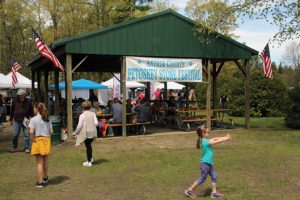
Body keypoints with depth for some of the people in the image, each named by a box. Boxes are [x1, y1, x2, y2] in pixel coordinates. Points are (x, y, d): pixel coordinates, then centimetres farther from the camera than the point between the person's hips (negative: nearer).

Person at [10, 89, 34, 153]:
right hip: (16, 121, 1)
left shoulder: (28, 102, 0)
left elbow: (31, 111, 7)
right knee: (15, 135, 4)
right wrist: (11, 120, 14)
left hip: (26, 121, -1)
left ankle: (27, 148, 9)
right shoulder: (14, 101, 3)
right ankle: (14, 147, 22)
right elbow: (12, 111, 13)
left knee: (26, 135, -1)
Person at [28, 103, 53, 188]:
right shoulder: (47, 119, 3)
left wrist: (33, 138, -4)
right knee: (45, 160, 20)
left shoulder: (33, 119, -10)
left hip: (38, 140, -4)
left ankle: (40, 182, 6)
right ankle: (45, 178, 36)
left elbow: (31, 132, -20)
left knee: (39, 162, 2)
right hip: (46, 140, 4)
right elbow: (51, 131, 1)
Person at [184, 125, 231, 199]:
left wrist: (225, 137, 8)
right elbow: (217, 141, -20)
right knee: (202, 179, 2)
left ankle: (214, 192, 19)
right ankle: (190, 190, 12)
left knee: (214, 177, 11)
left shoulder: (205, 140, 6)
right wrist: (226, 139, -10)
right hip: (205, 163, -9)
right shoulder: (205, 141, -21)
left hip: (209, 163, 9)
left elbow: (215, 138, 12)